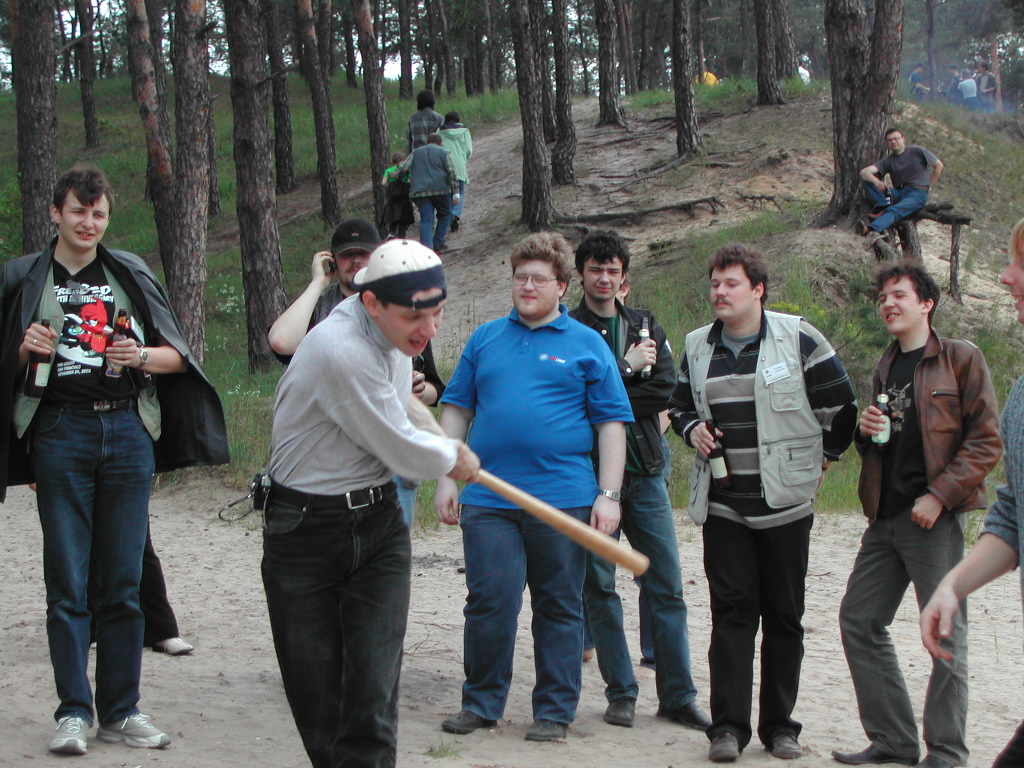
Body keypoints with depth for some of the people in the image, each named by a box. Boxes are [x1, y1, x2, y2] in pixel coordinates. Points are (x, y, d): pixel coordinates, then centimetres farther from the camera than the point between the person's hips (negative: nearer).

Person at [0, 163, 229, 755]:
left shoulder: (132, 274, 11)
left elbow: (178, 356, 11)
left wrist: (142, 356, -9)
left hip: (128, 430, 1)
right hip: (60, 434, -1)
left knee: (124, 582, 3)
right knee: (68, 582, -2)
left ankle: (122, 711, 11)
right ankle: (74, 712, 4)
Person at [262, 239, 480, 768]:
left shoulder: (393, 331, 1)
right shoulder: (341, 350, -26)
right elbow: (406, 453, -16)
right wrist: (454, 456, 1)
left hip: (378, 523, 6)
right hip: (306, 530, -6)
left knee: (373, 697, -6)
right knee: (316, 696, 2)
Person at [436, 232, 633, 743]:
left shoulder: (586, 345, 6)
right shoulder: (485, 339, 13)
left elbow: (611, 423, 4)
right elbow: (456, 411, 15)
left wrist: (608, 495, -4)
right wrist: (446, 479, 7)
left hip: (563, 499, -1)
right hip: (488, 500, 2)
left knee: (559, 608, 6)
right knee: (489, 602, -2)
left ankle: (554, 711, 16)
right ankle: (481, 703, 14)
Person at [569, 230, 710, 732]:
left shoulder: (645, 326, 13)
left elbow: (665, 388, -2)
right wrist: (626, 368, -9)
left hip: (645, 470, 3)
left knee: (666, 587, 2)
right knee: (599, 587, 3)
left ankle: (678, 696, 9)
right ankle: (621, 693, 13)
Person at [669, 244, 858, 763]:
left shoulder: (797, 339, -4)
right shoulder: (698, 346, 9)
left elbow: (840, 401, 4)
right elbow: (679, 404, 23)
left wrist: (826, 455, 9)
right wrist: (692, 428, 3)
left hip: (785, 501, -2)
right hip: (723, 504, 2)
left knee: (784, 615, 5)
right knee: (731, 612, -2)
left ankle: (780, 725, 14)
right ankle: (728, 725, 0)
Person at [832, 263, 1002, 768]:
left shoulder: (961, 359, -3)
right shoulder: (885, 368, 18)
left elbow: (986, 442, -8)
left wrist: (939, 495, -16)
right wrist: (866, 431, 4)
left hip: (935, 517, -7)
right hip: (885, 518, 8)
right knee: (858, 621, 7)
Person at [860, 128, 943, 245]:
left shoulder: (917, 151, 2)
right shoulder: (888, 160, 8)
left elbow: (938, 165, 10)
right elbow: (864, 172, -4)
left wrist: (929, 186, 4)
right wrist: (876, 181, -25)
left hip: (918, 193, -5)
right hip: (898, 193, 5)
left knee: (894, 210, -35)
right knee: (868, 181, -11)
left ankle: (872, 230, -57)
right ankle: (884, 205, -31)